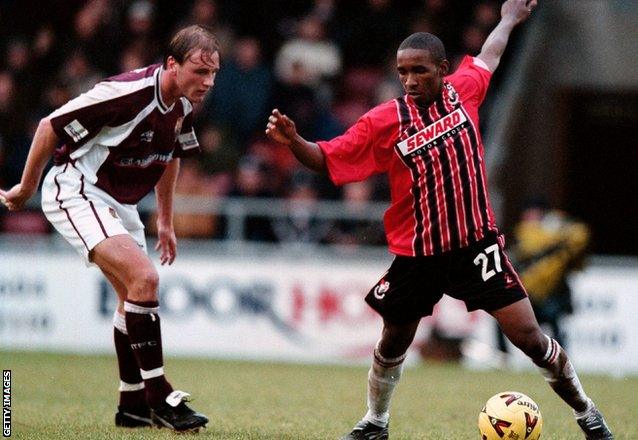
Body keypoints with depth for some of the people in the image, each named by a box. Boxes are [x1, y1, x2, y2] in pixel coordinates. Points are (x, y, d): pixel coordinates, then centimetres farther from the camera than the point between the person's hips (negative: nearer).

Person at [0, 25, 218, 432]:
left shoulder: (183, 107, -1)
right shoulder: (128, 93, -27)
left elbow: (169, 158, 21)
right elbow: (51, 126, -19)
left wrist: (165, 222, 23)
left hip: (119, 202, 9)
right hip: (76, 193, -9)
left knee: (136, 298, 12)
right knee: (144, 278, -23)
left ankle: (132, 405, 23)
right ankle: (157, 394, -19)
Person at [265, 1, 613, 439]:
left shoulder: (462, 91, -2)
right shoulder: (383, 121, -8)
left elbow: (488, 56, 20)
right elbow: (326, 159, -2)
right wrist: (293, 140, -21)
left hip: (476, 243, 0)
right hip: (416, 253, 0)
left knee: (528, 336, -5)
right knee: (393, 344, 14)